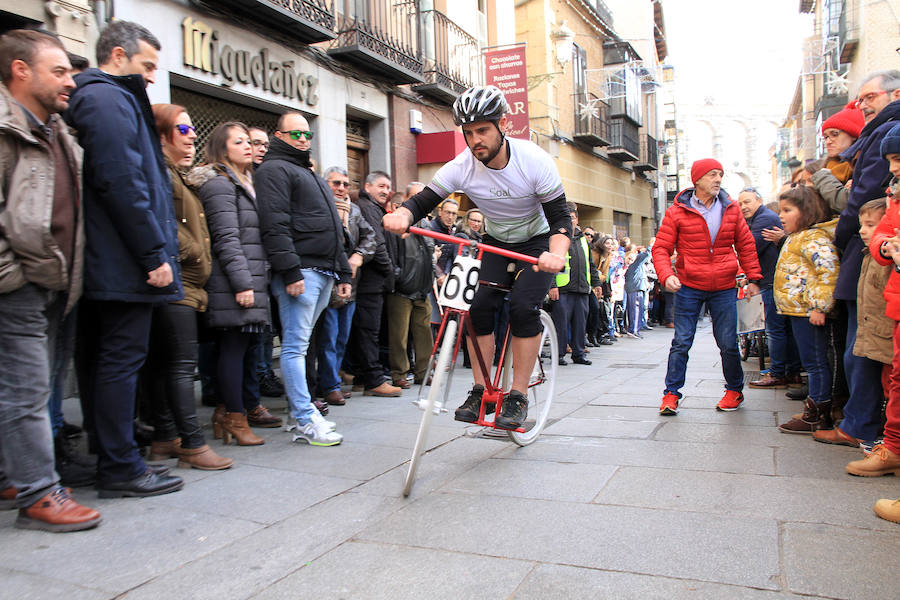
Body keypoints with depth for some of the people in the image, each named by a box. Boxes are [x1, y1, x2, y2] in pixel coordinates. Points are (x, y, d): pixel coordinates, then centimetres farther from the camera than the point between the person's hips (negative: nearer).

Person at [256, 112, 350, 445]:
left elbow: (334, 229, 27)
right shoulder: (274, 169, 0)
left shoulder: (313, 176, 28)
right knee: (296, 346, -7)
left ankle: (300, 412, 18)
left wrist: (343, 273, 21)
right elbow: (275, 225, -13)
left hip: (325, 272, 9)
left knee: (301, 344, 12)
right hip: (301, 272, -9)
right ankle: (306, 421, -6)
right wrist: (291, 271, -21)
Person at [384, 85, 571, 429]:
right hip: (496, 243, 3)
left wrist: (557, 254, -46)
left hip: (538, 243, -3)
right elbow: (424, 200, -17)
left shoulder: (534, 160, -25)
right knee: (481, 305, -16)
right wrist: (402, 215, -42)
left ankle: (518, 396, -11)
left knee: (523, 306, -23)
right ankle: (481, 391, -2)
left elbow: (560, 216, -25)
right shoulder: (462, 167, -19)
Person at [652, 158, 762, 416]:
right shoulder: (677, 211, -4)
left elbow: (746, 246, 14)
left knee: (728, 343, 7)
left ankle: (735, 390, 26)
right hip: (688, 287, -2)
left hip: (724, 288, 2)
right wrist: (667, 275, -21)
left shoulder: (731, 209, 6)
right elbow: (661, 248, -5)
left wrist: (753, 278, 8)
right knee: (681, 342, -2)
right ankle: (671, 394, 9)